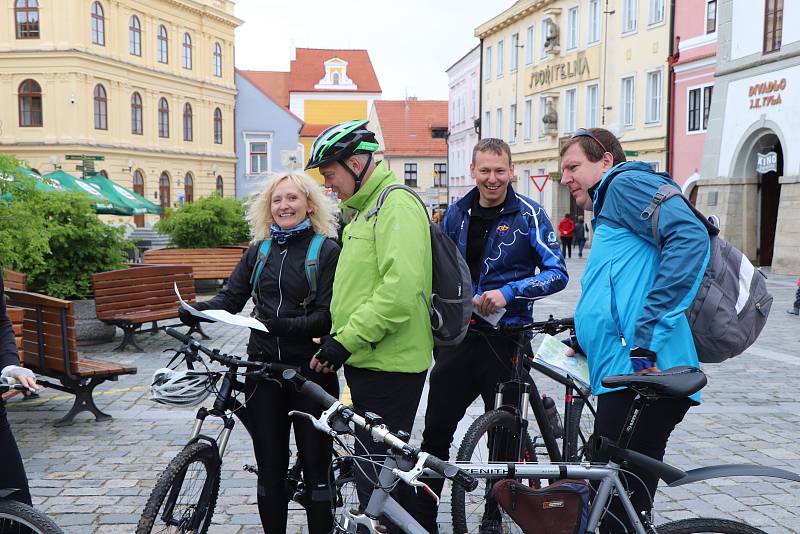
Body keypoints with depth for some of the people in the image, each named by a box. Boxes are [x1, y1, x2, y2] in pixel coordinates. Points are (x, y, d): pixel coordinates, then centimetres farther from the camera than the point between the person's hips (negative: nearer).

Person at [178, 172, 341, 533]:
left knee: (316, 464, 4)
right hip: (263, 367, 4)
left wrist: (285, 325, -26)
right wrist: (197, 311, -16)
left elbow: (327, 315, -11)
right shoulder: (258, 251, 10)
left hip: (309, 368, -4)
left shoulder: (327, 250, -4)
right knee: (269, 466, 11)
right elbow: (231, 298, 4)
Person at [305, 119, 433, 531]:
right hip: (368, 362, 10)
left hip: (389, 368, -10)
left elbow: (401, 289, -26)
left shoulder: (397, 204, -14)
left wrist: (346, 339, -22)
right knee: (386, 470, 18)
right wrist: (338, 337, 15)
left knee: (377, 481, -5)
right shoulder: (364, 210, 19)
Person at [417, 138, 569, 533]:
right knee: (435, 431, 5)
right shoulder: (457, 213, 6)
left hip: (505, 338, -3)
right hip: (458, 335, 4)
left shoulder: (529, 215, -5)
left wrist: (508, 292, -20)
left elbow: (557, 273, -9)